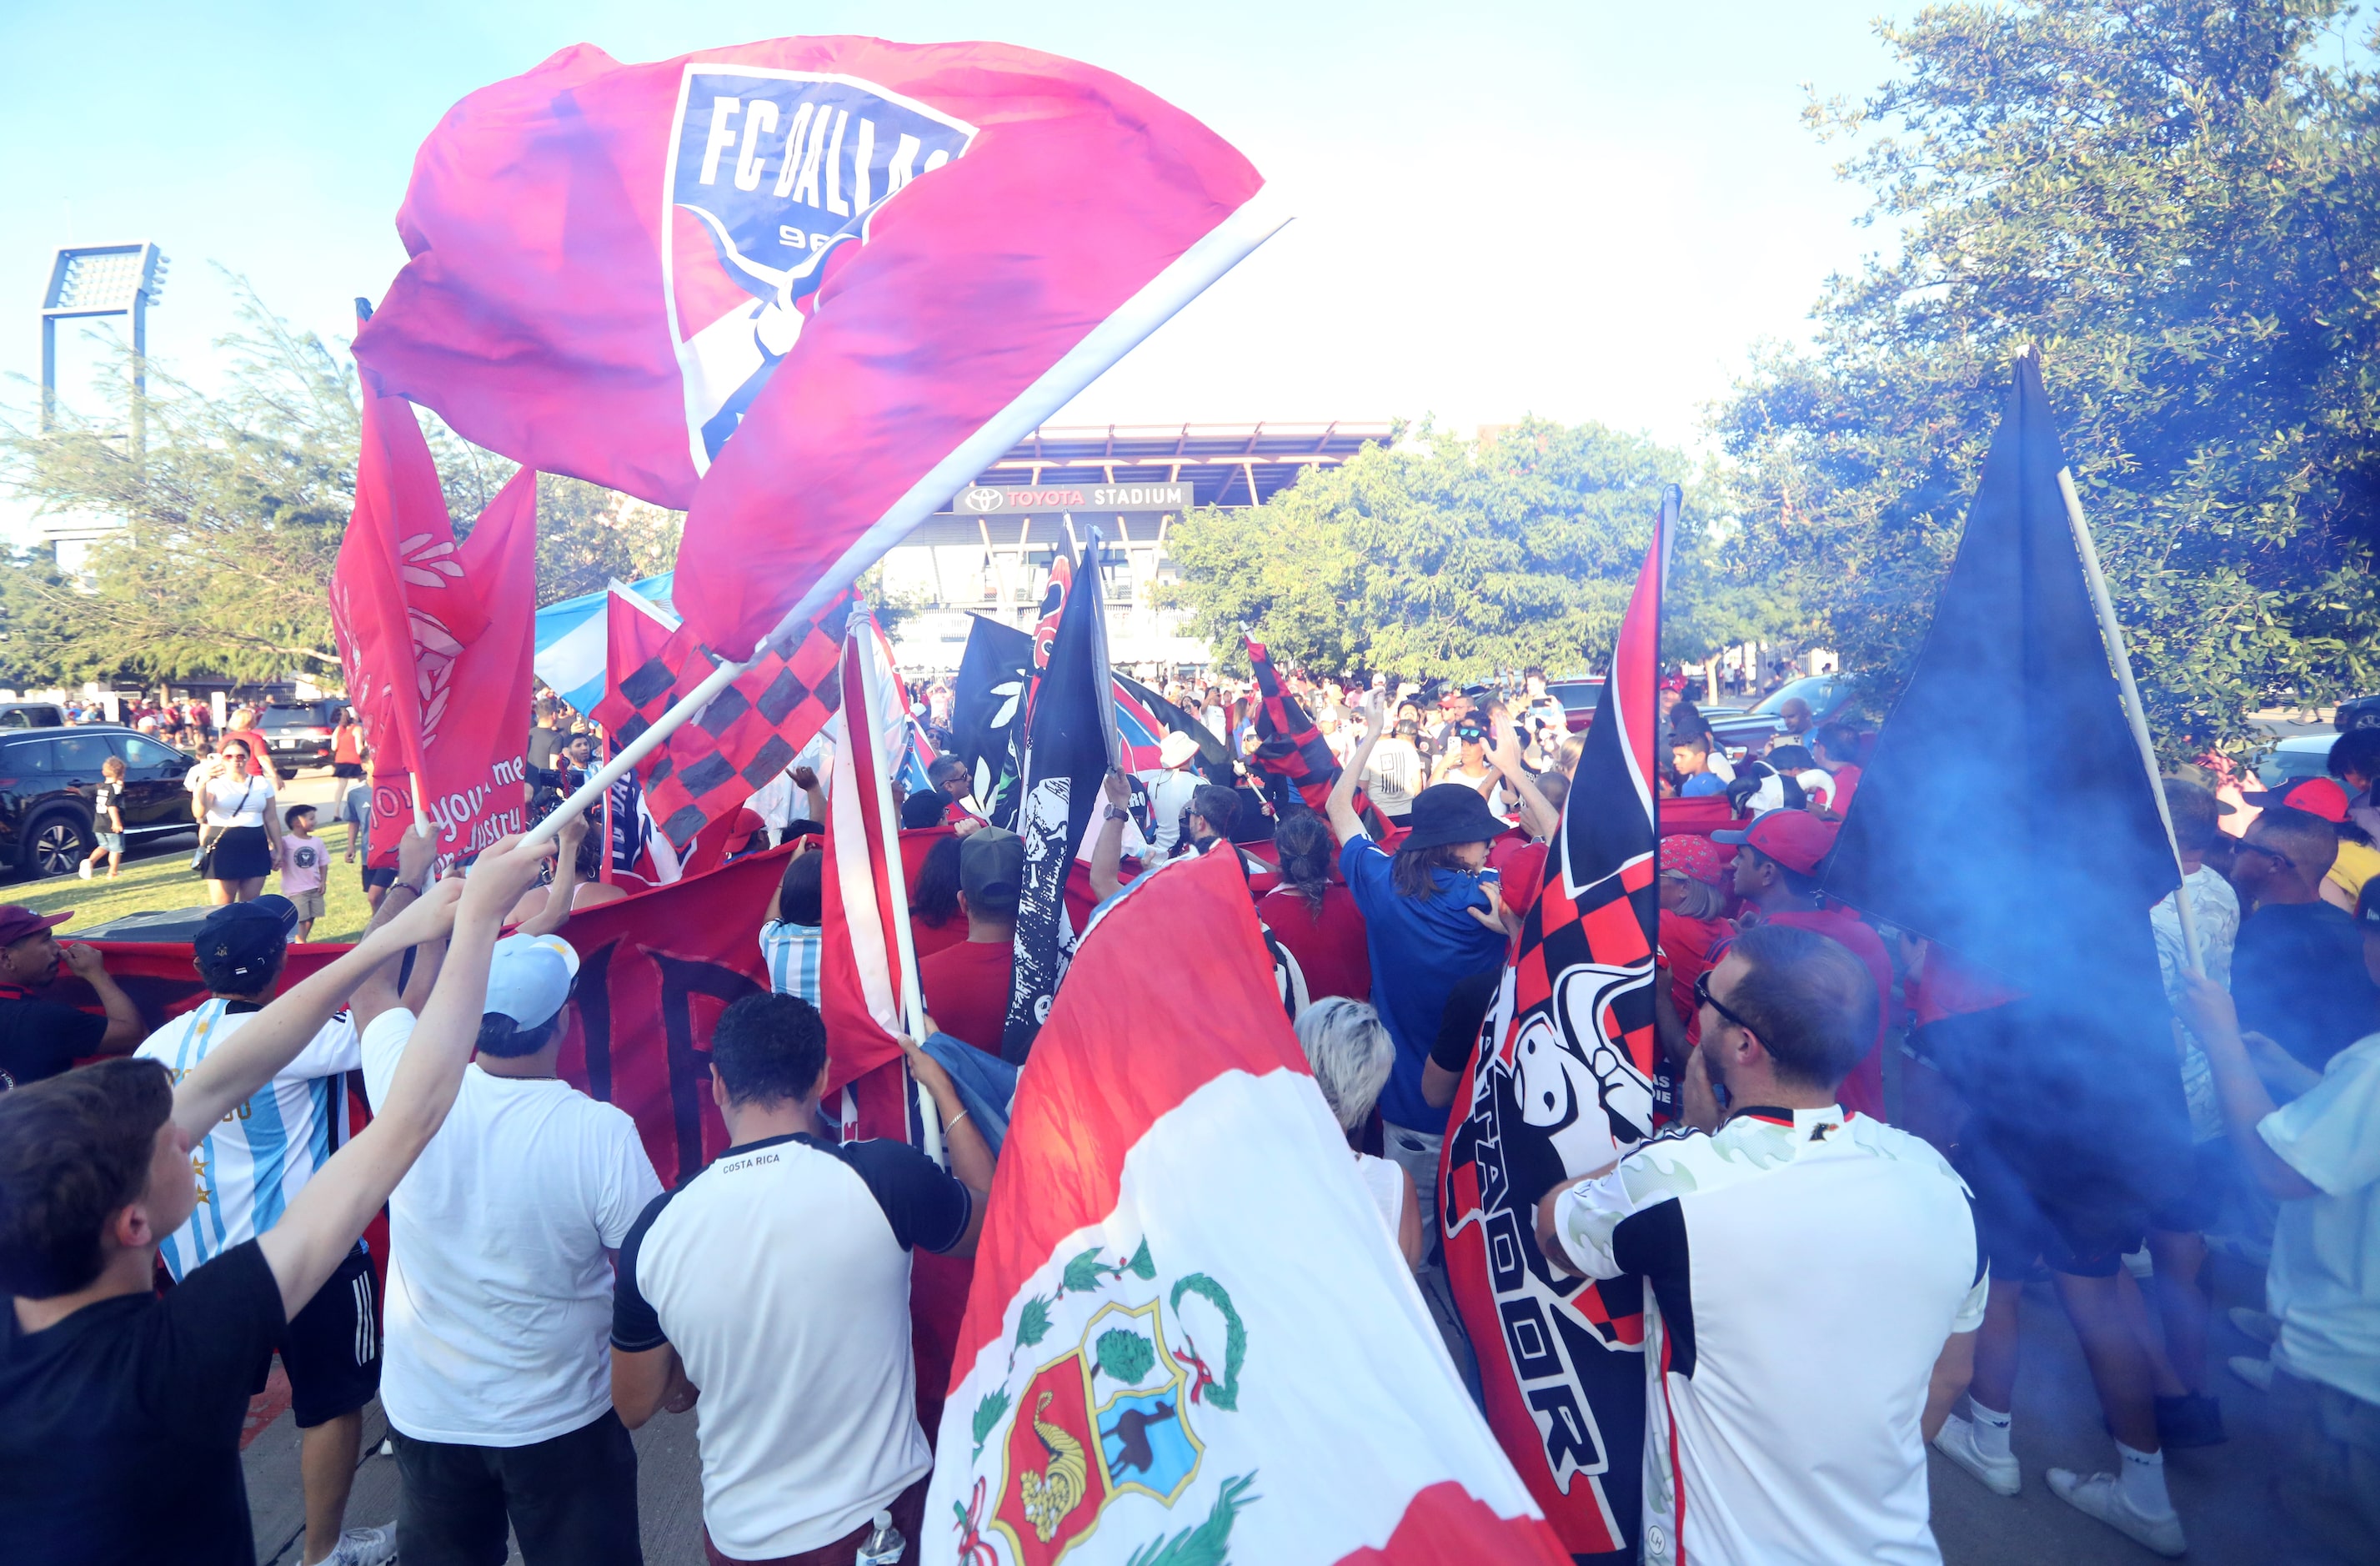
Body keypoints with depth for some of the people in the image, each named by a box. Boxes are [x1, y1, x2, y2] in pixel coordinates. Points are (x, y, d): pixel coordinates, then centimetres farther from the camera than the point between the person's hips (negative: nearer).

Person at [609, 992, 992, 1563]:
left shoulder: (657, 1229, -14)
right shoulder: (885, 1177, -23)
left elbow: (633, 1406, 0)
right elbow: (991, 1220, -1)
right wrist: (941, 1085, 4)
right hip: (884, 1511, -2)